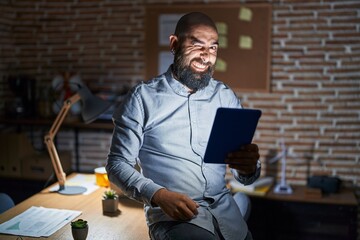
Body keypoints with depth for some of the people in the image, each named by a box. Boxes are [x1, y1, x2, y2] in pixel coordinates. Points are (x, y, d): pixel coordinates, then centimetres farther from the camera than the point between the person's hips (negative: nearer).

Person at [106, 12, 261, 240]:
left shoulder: (227, 97, 7)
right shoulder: (143, 97, -2)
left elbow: (244, 177, 8)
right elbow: (118, 164, -2)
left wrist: (249, 167, -17)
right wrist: (158, 195, -19)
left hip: (225, 209, 5)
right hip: (172, 212, -4)